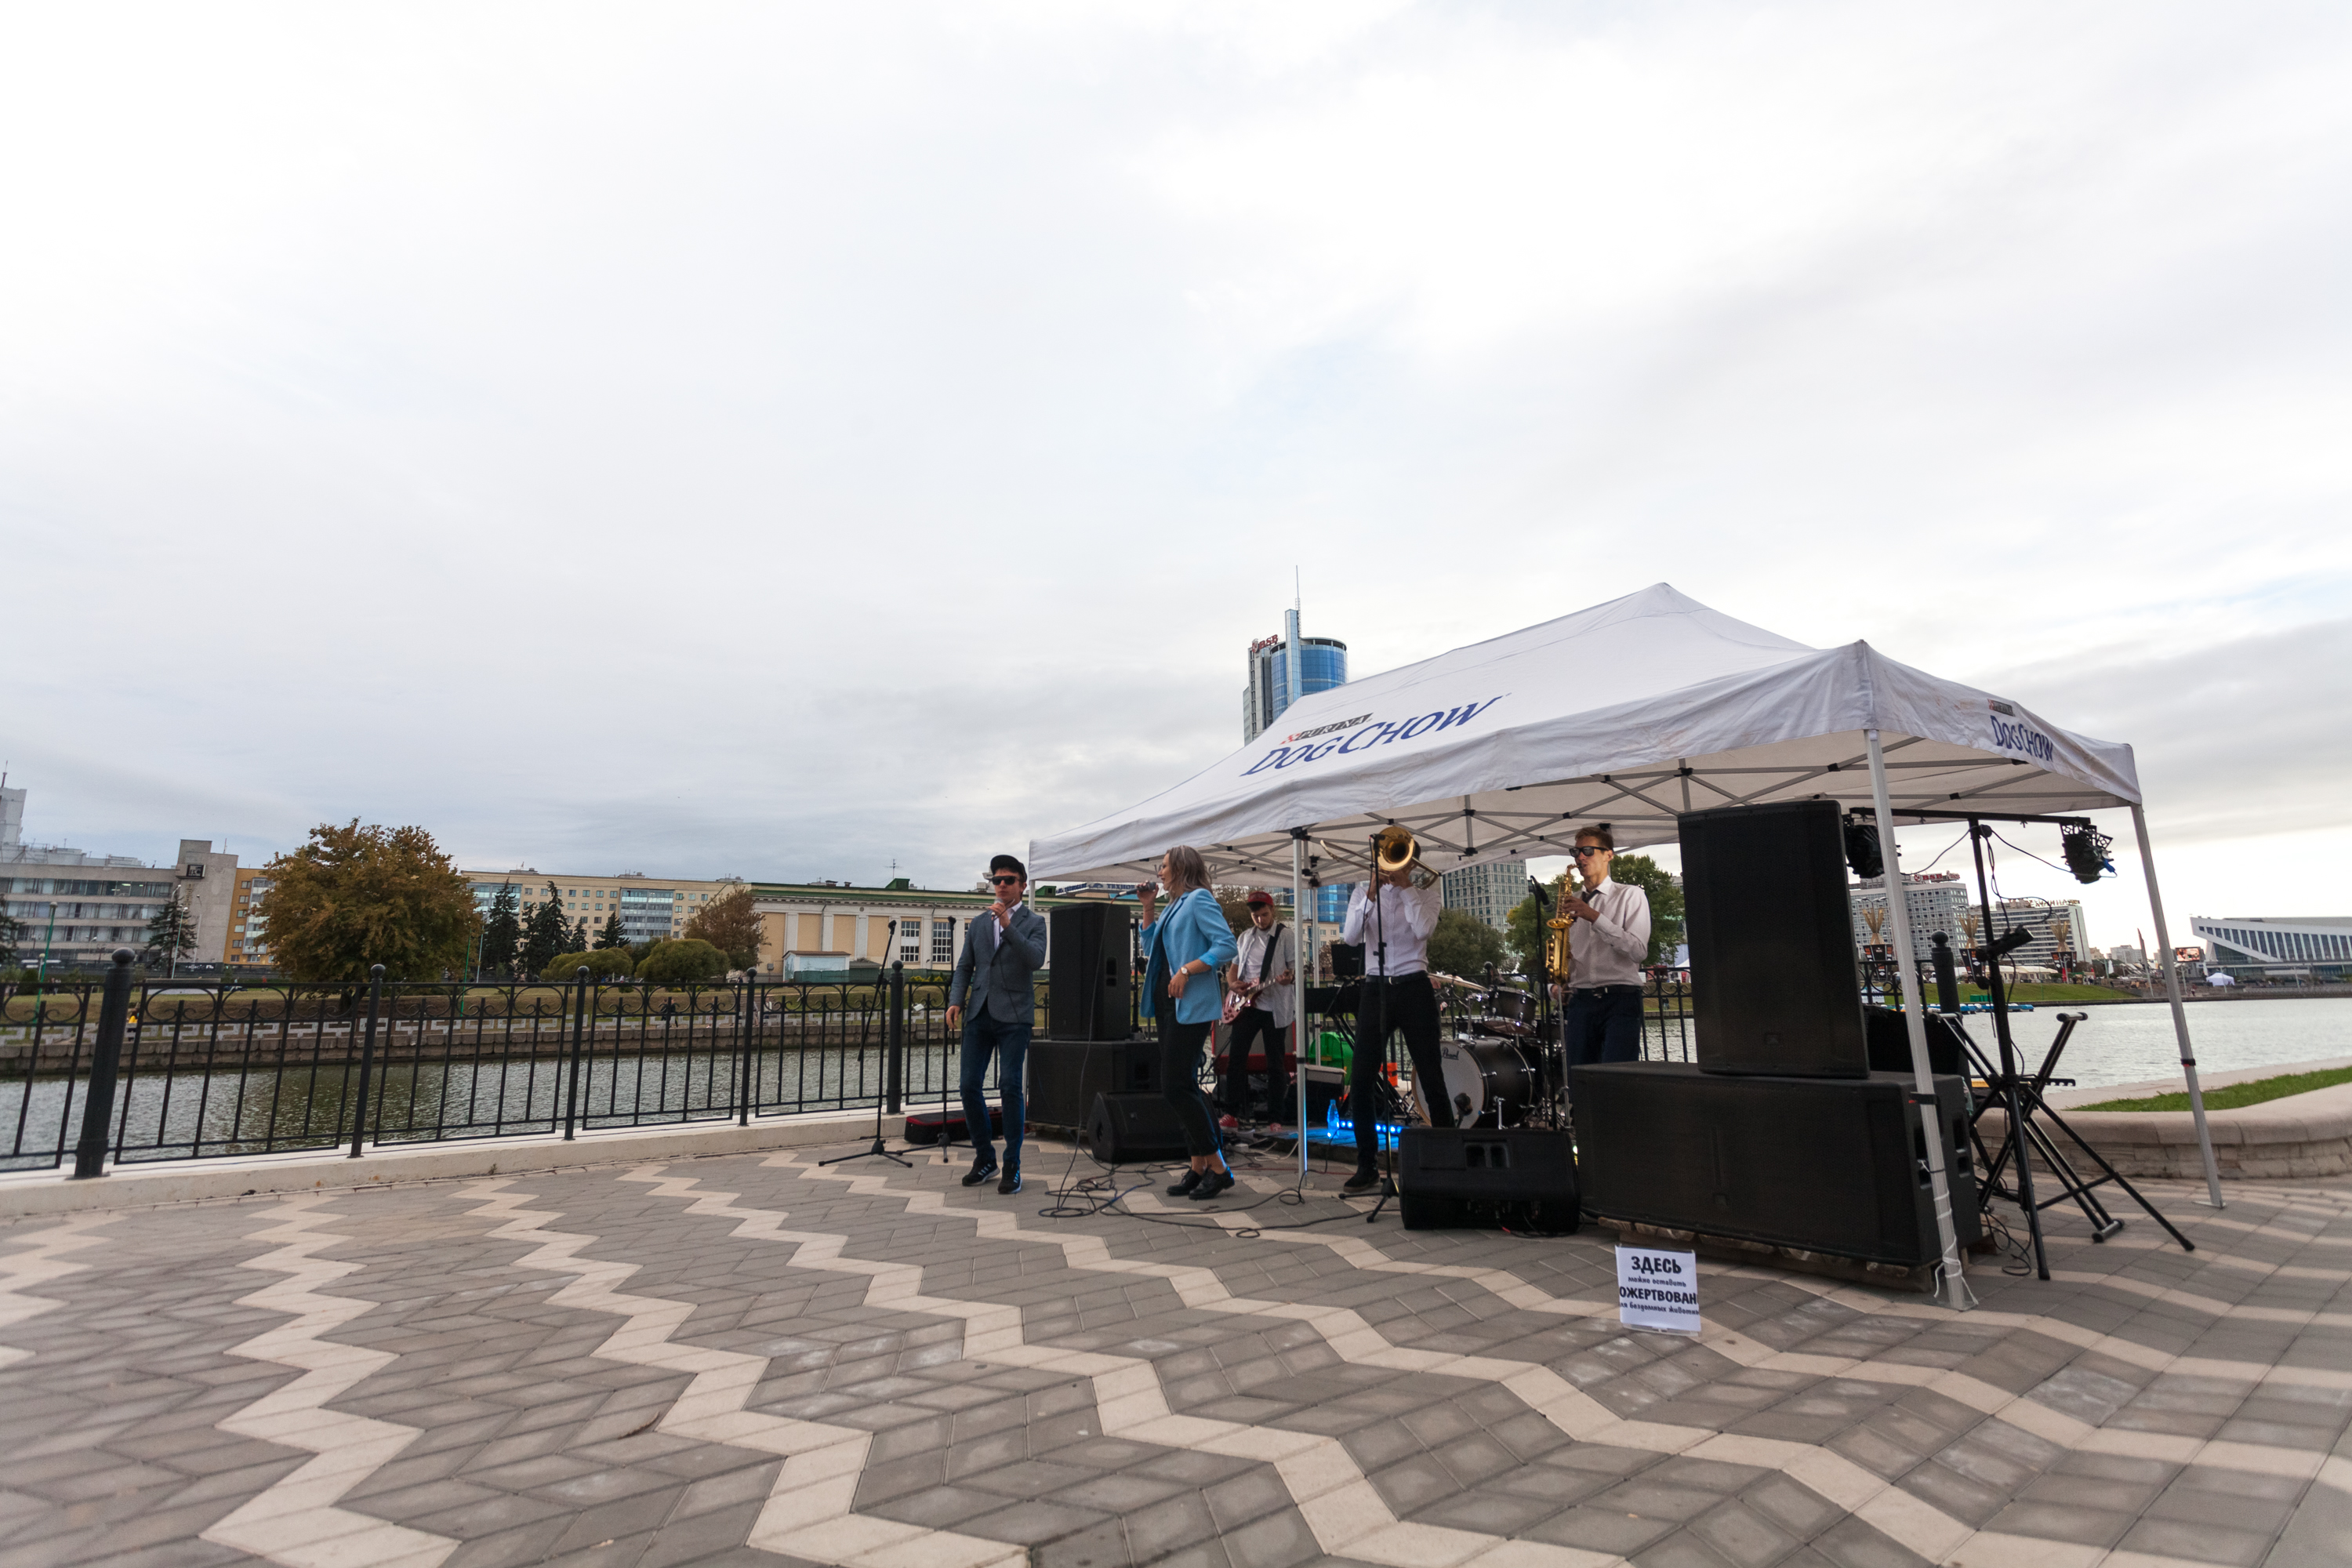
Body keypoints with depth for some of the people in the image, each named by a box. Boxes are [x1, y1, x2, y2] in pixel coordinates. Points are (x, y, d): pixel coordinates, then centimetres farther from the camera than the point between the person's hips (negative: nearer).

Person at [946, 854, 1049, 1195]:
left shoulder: (1034, 922, 3)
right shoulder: (978, 922, 16)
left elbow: (1035, 960, -14)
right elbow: (965, 967, 16)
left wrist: (1008, 924, -20)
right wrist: (955, 1001, 0)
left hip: (1014, 1016, -4)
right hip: (979, 1014, 4)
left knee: (1010, 1088, -8)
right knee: (969, 1086, 2)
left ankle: (1012, 1166, 4)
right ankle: (985, 1157, 20)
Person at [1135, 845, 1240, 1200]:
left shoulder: (1199, 899, -9)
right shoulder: (1175, 906, 19)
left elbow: (1227, 945, -19)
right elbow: (1151, 946, 23)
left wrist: (1187, 970, -23)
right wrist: (1147, 906, 16)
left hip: (1190, 1005, -10)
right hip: (1170, 1004, 10)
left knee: (1176, 1085, -11)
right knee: (1182, 1086, 10)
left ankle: (1218, 1167, -3)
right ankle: (1199, 1168, 16)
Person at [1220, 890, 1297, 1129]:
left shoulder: (1286, 936, 0)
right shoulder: (1245, 937, 14)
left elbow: (1295, 966, -3)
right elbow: (1233, 968, 18)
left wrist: (1289, 977, -25)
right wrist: (1233, 984, -2)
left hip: (1275, 1007, -4)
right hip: (1246, 1004, 4)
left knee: (1276, 1064, 1)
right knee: (1235, 1057, -1)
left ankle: (1275, 1118, 9)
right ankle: (1233, 1111, 9)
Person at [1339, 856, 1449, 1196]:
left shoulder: (1427, 893, 5)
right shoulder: (1364, 892, 10)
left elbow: (1423, 929, -15)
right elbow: (1350, 936, -5)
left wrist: (1406, 886, -9)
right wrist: (1371, 895, -13)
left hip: (1414, 989, -2)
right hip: (1375, 990, 2)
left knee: (1431, 1079, 1)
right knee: (1361, 1084, 0)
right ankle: (1367, 1167, 12)